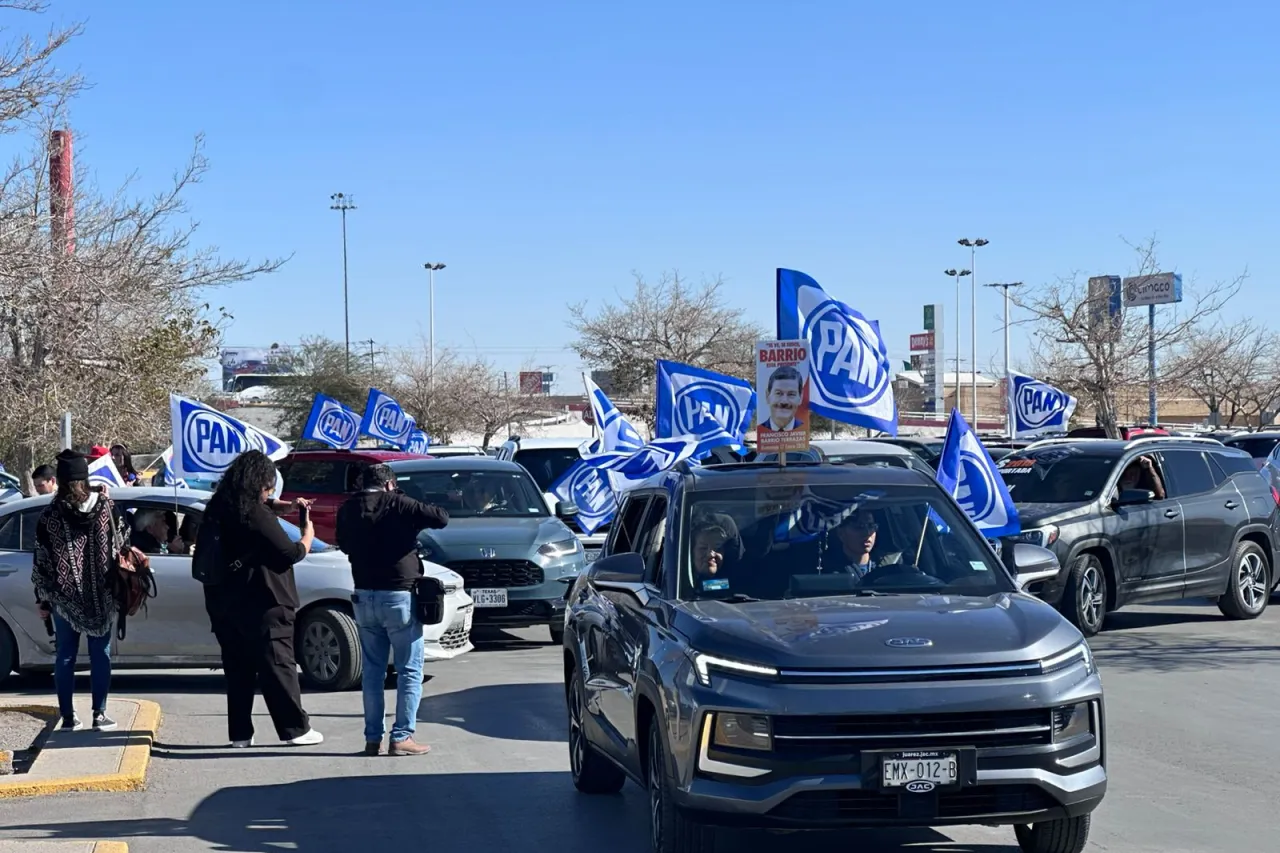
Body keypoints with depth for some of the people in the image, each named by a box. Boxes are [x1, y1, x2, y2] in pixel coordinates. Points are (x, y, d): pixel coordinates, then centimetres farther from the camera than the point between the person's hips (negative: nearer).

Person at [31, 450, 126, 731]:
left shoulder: (50, 515, -4)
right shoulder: (105, 506, -2)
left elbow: (42, 560, -1)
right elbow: (118, 547, 4)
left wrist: (43, 599, 5)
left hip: (64, 597, 0)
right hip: (101, 597, 0)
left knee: (65, 656, 7)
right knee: (100, 655, 5)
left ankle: (68, 716, 8)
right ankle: (99, 714, 4)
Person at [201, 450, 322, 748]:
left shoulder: (219, 508, 9)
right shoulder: (256, 516, -18)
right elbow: (290, 553, -12)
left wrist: (288, 506, 11)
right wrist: (308, 535, 5)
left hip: (224, 605, 8)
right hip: (261, 605, -8)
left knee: (237, 669, 11)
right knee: (277, 667, -1)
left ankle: (240, 733, 12)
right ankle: (296, 729, 3)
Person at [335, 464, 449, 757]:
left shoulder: (348, 510, 5)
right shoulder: (398, 504, -9)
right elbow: (441, 518, -12)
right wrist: (417, 514, 5)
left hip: (364, 597, 5)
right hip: (399, 596, -5)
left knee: (372, 671, 12)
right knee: (410, 671, 2)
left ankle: (372, 738, 11)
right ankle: (401, 737, -3)